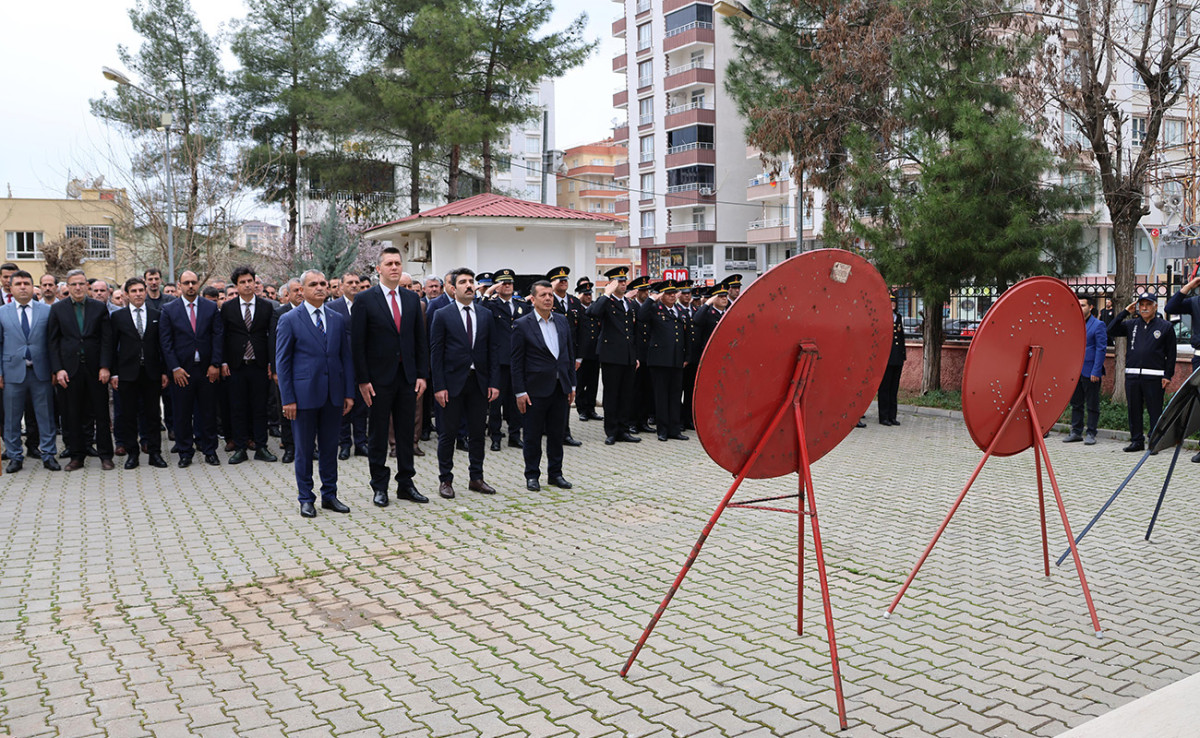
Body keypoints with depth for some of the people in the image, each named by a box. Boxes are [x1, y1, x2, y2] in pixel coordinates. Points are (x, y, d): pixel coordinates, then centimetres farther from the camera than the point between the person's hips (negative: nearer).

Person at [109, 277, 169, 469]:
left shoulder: (156, 315, 7)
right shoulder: (118, 316, 4)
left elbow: (162, 345, 8)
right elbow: (112, 346, 4)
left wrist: (164, 371, 3)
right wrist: (113, 373, -2)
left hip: (152, 373, 1)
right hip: (128, 373, -1)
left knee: (152, 414, 5)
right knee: (129, 415, 3)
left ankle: (154, 453, 11)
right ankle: (132, 454, 12)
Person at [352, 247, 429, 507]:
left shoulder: (412, 298, 9)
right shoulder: (365, 299, -4)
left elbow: (421, 339, 10)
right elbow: (357, 342, -6)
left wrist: (422, 375, 3)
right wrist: (362, 380, -11)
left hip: (407, 377, 4)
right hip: (379, 378, -4)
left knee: (406, 432, 9)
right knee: (378, 434, 5)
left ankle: (406, 484, 20)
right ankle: (379, 487, 16)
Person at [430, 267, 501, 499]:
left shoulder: (487, 315, 8)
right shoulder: (442, 315, -2)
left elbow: (494, 350, 8)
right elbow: (435, 352, -4)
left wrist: (494, 382, 0)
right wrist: (439, 386, -11)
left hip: (479, 382, 3)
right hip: (453, 382, -3)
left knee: (478, 432, 10)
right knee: (448, 433, 4)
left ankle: (476, 478, 21)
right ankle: (445, 480, 14)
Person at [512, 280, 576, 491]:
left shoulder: (562, 321, 8)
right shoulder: (522, 325, -6)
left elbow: (570, 354, 12)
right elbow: (517, 362, -7)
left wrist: (572, 385, 9)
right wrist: (520, 392, -11)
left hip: (560, 388, 4)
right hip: (536, 389, -4)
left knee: (557, 433, 11)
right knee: (533, 435, 5)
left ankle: (555, 473, 23)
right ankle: (532, 476, 17)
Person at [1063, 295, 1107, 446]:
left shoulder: (1098, 325, -5)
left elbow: (1101, 349, -9)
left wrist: (1095, 371, -15)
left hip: (1090, 372, -6)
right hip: (1074, 371, 6)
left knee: (1092, 404, 2)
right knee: (1076, 403, 10)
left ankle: (1091, 434, 8)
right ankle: (1076, 432, 17)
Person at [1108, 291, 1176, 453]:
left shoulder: (1165, 327, 4)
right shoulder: (1132, 324, 12)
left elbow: (1171, 354, 4)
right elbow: (1111, 330, 4)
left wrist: (1168, 376, -3)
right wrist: (1125, 312, 2)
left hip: (1154, 377, -3)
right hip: (1132, 375, 3)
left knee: (1155, 410, -1)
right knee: (1134, 409, 7)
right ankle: (1137, 440, 16)